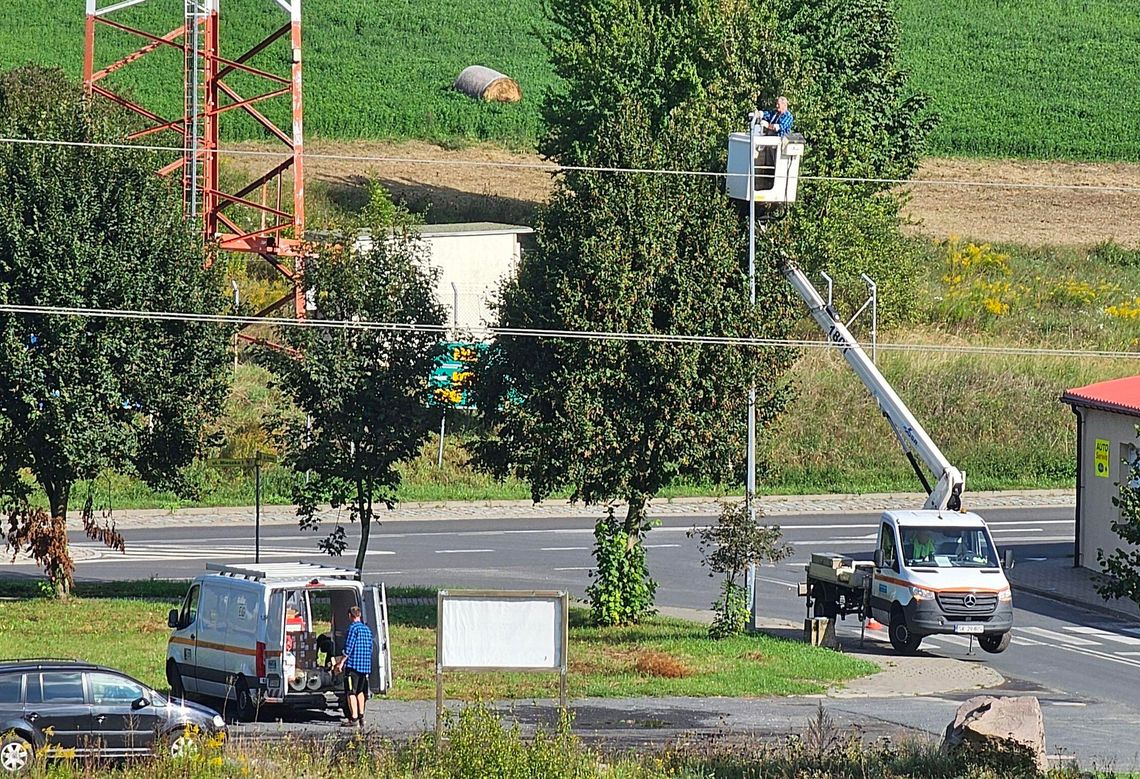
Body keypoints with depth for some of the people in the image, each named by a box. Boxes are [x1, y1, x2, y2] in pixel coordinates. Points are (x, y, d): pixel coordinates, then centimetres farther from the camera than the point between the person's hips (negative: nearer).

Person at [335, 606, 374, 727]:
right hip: (365, 665, 8)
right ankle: (361, 716, 22)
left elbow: (348, 648, -16)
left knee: (351, 692, -6)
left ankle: (354, 718, -12)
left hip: (353, 665, -8)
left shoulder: (353, 628, -10)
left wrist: (341, 662, -12)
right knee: (360, 691, 19)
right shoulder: (367, 629, 14)